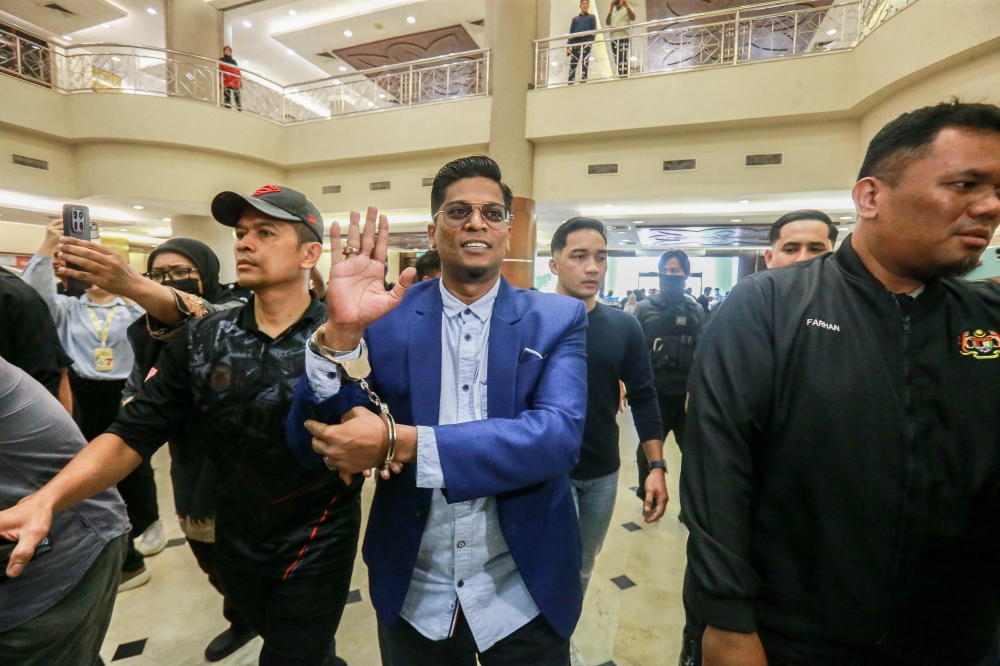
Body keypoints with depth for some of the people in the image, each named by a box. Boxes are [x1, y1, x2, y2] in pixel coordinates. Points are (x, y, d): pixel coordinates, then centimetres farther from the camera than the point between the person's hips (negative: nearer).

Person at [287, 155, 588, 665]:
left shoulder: (558, 320, -8)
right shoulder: (386, 317, -8)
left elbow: (558, 436, -22)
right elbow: (312, 446, -10)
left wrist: (399, 443, -30)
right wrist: (341, 330, -27)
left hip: (525, 595, 0)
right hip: (412, 596, 1)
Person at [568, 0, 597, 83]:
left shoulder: (592, 17, 18)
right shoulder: (575, 18, 23)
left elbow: (594, 30, 9)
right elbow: (571, 33, 15)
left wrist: (592, 41, -7)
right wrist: (568, 45, 1)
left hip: (586, 42, -2)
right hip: (575, 42, 2)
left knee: (584, 63, -9)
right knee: (572, 64, -7)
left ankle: (583, 81, -13)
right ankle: (570, 83, -10)